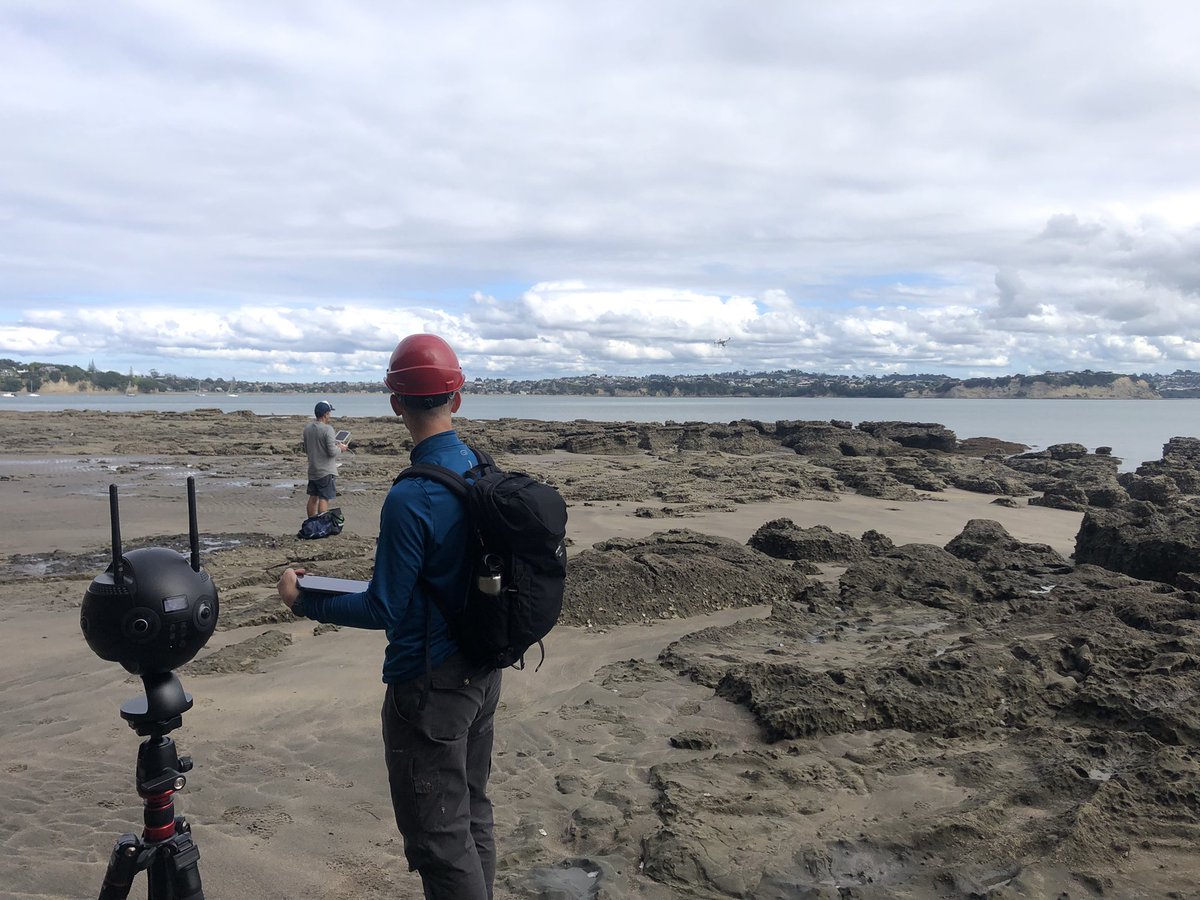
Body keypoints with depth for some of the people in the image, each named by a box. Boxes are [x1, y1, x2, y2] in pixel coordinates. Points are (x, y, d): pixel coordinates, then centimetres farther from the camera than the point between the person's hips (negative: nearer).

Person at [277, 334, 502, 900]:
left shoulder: (410, 500, -25)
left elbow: (383, 608, -18)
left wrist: (302, 601, -5)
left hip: (429, 686, -8)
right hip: (483, 672, 8)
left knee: (437, 837, 7)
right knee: (473, 815, 22)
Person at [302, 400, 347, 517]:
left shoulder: (307, 428, 5)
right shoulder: (327, 429, -18)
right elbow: (332, 452, -21)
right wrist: (340, 448, -1)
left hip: (312, 471, 7)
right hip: (326, 472, -7)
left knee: (313, 498, 14)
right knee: (324, 499, -3)